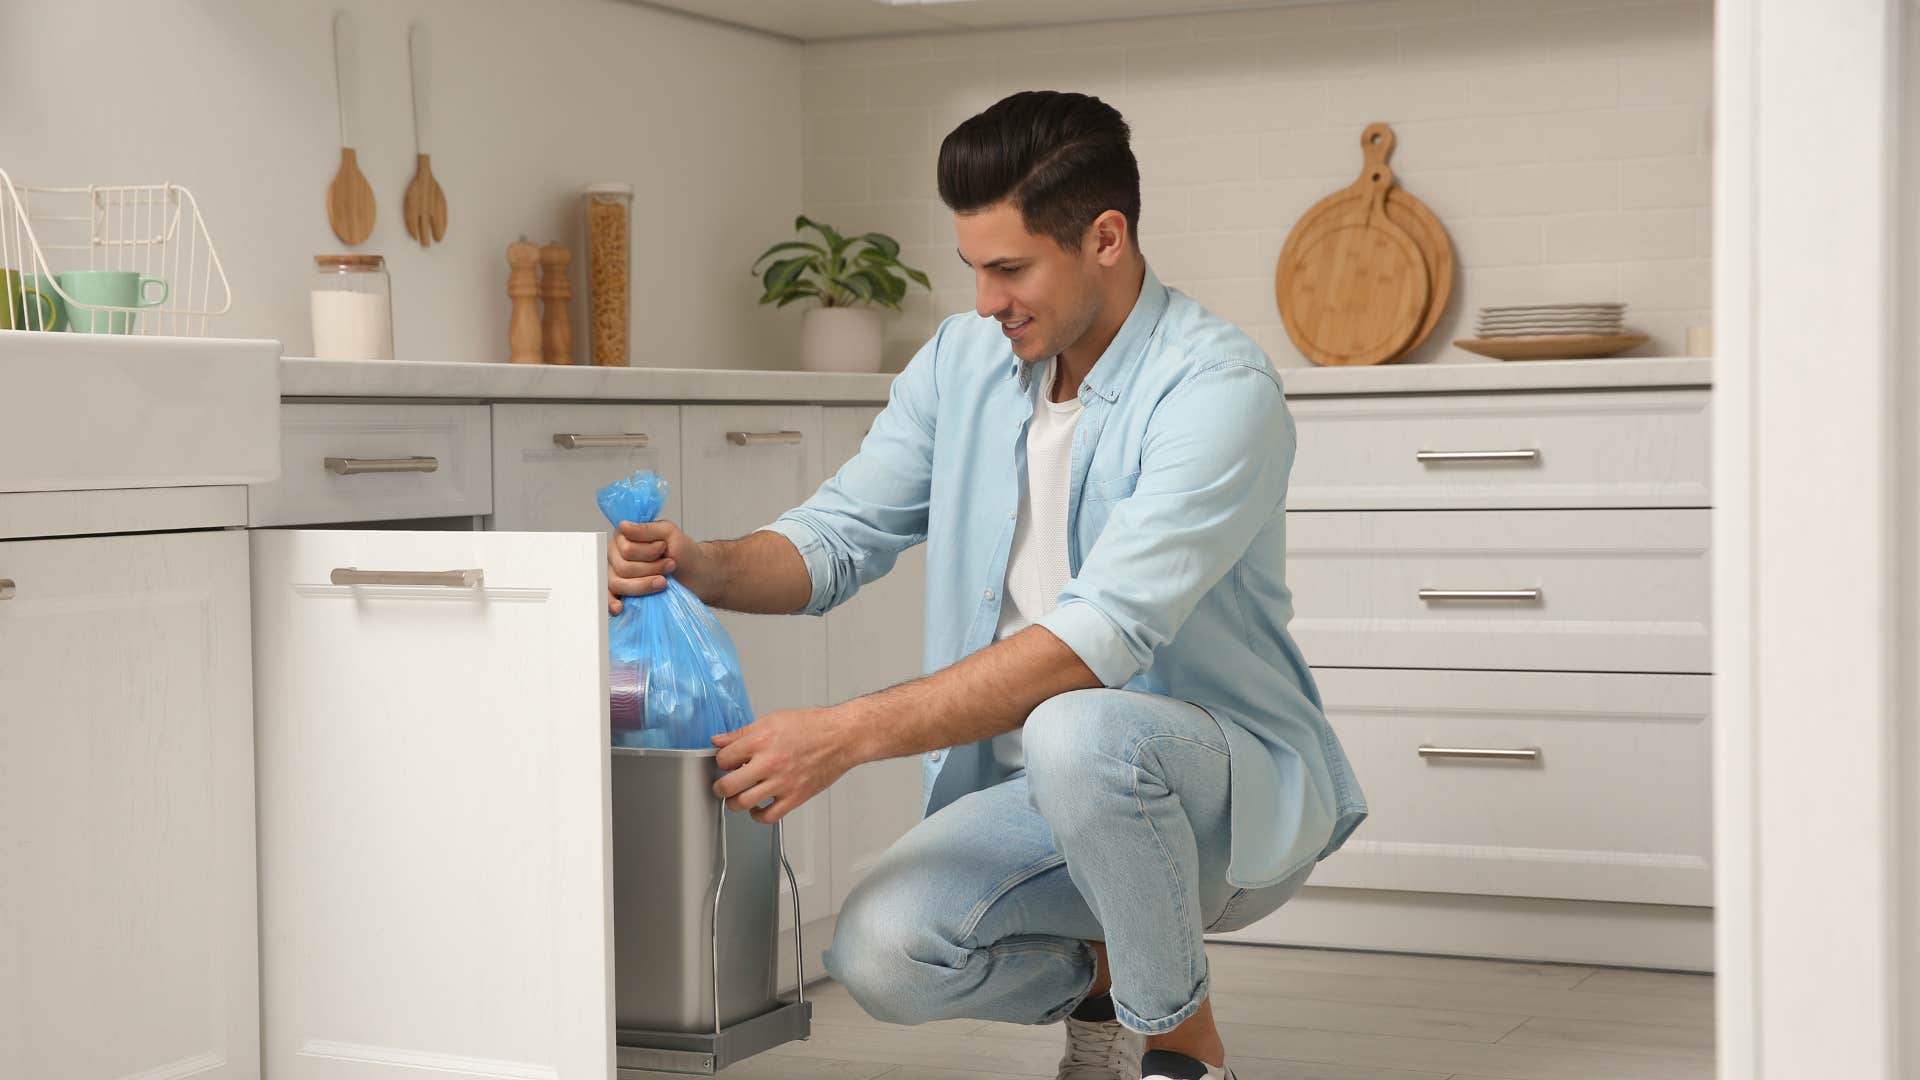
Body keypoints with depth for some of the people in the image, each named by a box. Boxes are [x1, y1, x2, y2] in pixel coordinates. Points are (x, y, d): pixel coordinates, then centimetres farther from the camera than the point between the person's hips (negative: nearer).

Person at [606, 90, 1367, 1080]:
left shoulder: (1218, 387, -20)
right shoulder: (963, 359, 3)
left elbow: (1100, 636, -31)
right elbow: (840, 535, 6)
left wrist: (848, 733, -35)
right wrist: (703, 566, -18)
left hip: (1232, 787, -5)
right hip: (1045, 800, 5)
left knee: (1075, 733, -39)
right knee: (879, 957, -22)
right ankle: (1104, 979, 12)